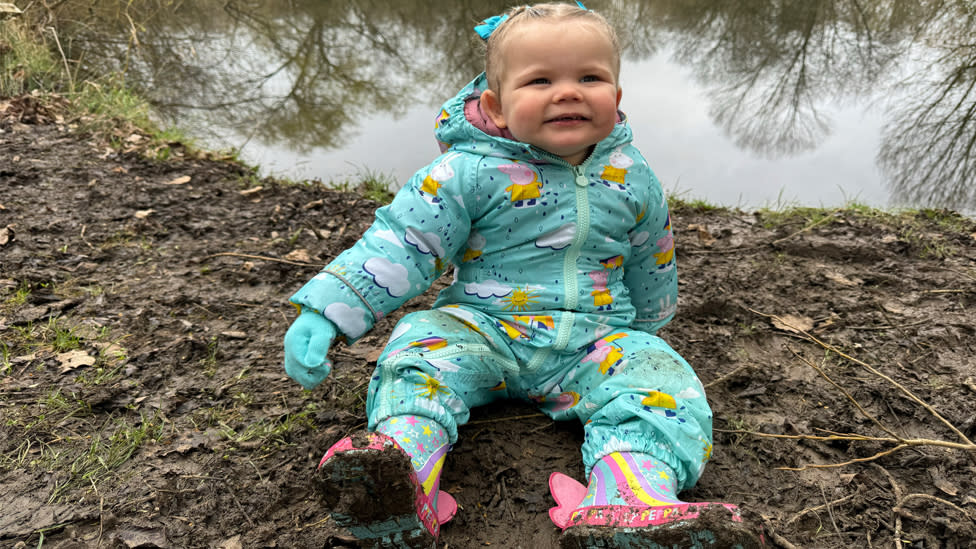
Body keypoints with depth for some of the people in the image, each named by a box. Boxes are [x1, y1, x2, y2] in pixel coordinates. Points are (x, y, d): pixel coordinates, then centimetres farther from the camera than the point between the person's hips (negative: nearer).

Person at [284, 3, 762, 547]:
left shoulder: (633, 181, 3)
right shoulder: (469, 172, -9)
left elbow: (650, 269, 19)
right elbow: (399, 246, -10)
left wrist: (645, 327, 31)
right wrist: (325, 312, -19)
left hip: (595, 342, 2)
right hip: (482, 327, -1)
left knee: (662, 381, -23)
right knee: (420, 350, -27)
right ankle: (400, 469, -47)